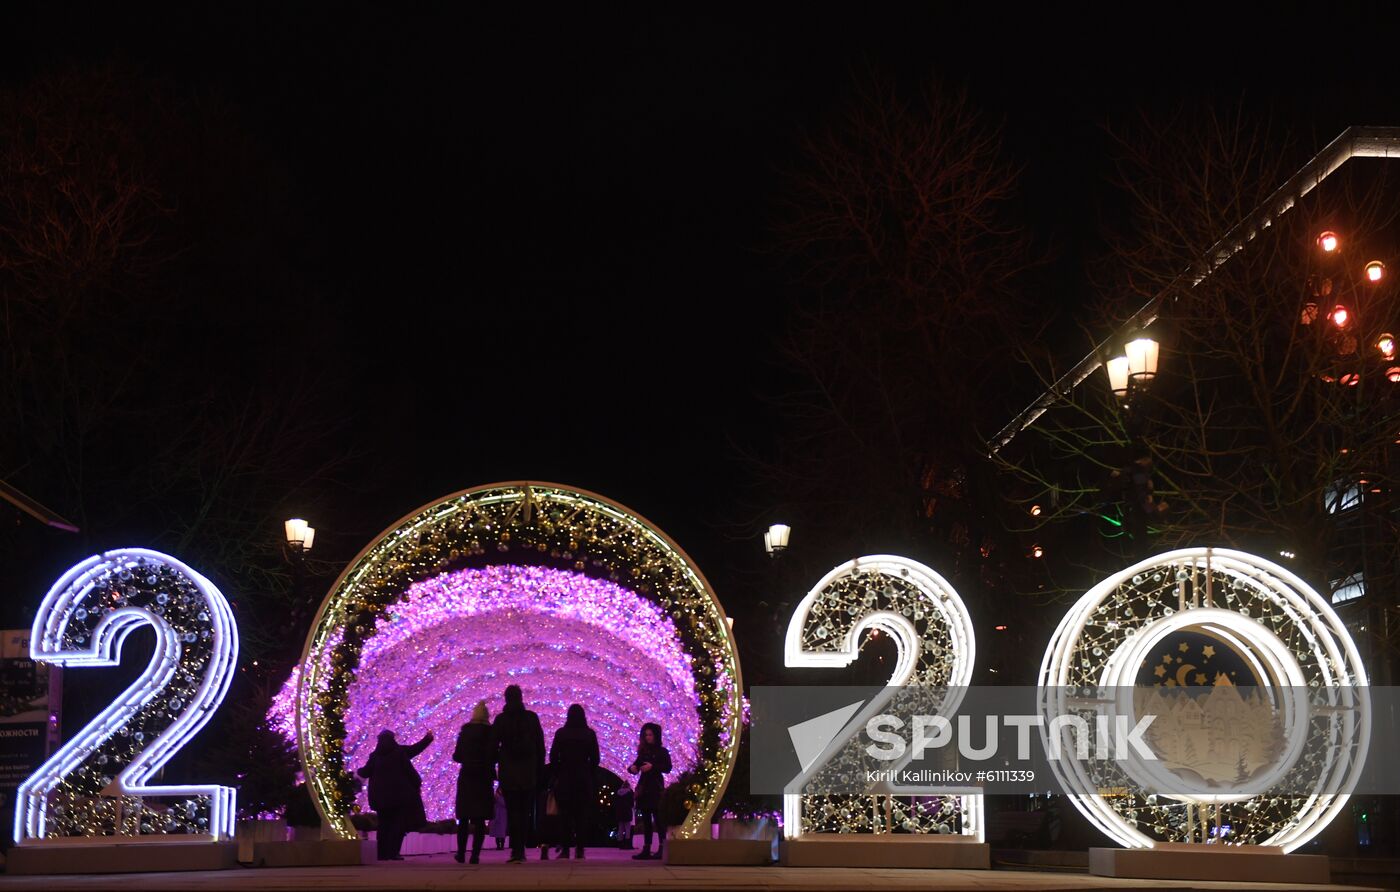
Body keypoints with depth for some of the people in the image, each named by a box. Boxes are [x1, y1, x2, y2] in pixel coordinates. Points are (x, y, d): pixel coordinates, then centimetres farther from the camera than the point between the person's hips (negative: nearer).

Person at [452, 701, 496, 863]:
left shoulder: (465, 731, 1)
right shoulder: (490, 732, -6)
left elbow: (457, 756, 3)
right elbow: (494, 756, -8)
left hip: (466, 778, 2)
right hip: (484, 778, -2)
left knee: (463, 818, 12)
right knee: (480, 819, 1)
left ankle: (461, 853, 11)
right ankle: (475, 855, -6)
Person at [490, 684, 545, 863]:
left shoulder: (500, 720, -2)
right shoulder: (532, 718, 1)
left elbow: (493, 746, -1)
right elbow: (541, 747, 3)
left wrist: (493, 768, 9)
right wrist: (540, 772, 9)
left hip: (508, 773, -1)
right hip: (529, 773, 1)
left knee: (513, 812, 1)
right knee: (525, 812, 8)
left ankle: (516, 851, -6)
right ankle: (520, 850, 6)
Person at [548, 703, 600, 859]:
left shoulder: (560, 734, -3)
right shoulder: (590, 734, -2)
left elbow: (553, 757, -2)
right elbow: (595, 758, 0)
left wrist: (557, 775, 9)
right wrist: (589, 774, 11)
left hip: (564, 778, 0)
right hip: (584, 779, 1)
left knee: (564, 814, 4)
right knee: (582, 815, 5)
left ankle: (565, 849, 0)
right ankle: (579, 849, 1)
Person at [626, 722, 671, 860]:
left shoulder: (662, 751, 0)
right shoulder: (643, 751, 16)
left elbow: (668, 767, -11)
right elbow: (637, 765, 16)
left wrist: (653, 767, -21)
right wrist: (632, 768, -6)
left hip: (656, 788, -6)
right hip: (643, 787, 6)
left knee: (657, 818, -9)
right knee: (645, 819, 5)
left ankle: (661, 848, -9)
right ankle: (646, 849, 5)